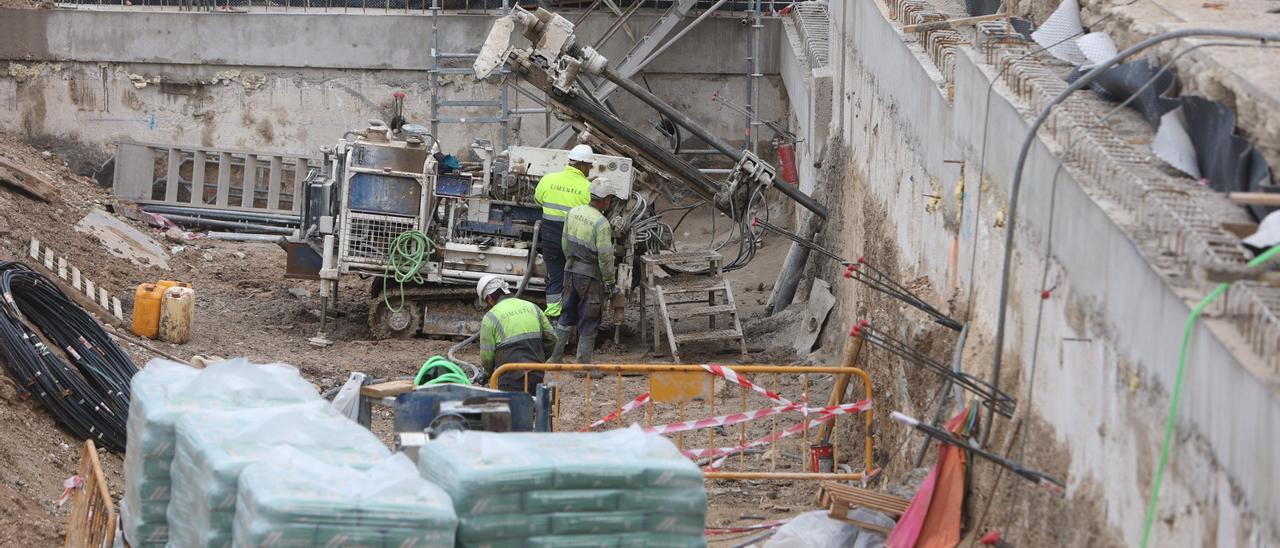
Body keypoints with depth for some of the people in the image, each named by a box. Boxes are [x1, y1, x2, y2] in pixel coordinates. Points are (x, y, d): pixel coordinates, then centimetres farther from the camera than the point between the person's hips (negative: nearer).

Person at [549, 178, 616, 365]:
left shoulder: (574, 213, 1)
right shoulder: (601, 223, -20)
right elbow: (605, 256, -18)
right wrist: (609, 282, -8)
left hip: (571, 271, 7)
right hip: (591, 276, -7)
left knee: (567, 316, 19)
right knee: (588, 322, 3)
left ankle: (555, 357, 21)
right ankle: (583, 364, 7)